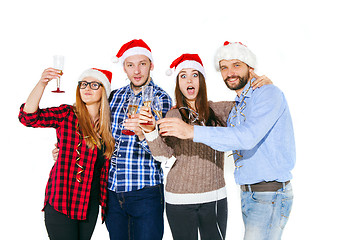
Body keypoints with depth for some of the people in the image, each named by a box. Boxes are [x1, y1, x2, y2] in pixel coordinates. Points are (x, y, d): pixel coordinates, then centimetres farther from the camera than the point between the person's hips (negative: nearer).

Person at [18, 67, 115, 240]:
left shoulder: (107, 124, 8)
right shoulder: (67, 115, -3)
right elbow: (28, 117, -17)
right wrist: (42, 83, -28)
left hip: (91, 203, 4)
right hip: (61, 202, -4)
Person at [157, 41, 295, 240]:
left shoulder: (269, 94, -12)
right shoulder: (237, 107, 15)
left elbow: (247, 137, -27)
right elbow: (226, 141, 28)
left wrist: (193, 132, -29)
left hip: (270, 195, -8)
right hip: (247, 194, 9)